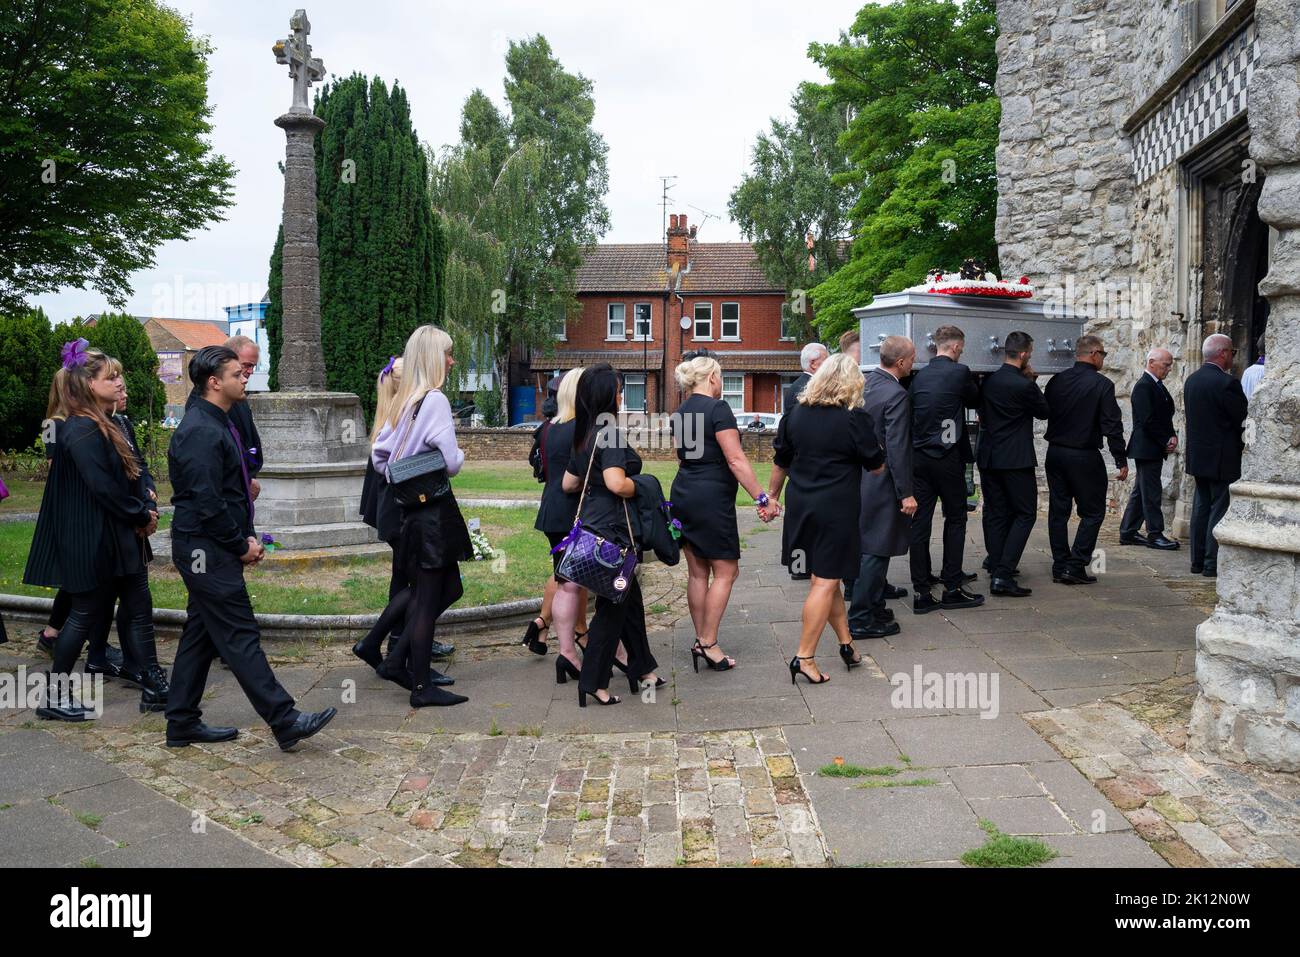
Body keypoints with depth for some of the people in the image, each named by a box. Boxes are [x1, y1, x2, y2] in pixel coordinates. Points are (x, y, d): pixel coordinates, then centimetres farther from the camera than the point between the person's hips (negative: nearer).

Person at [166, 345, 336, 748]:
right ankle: (285, 722, -3)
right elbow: (207, 502, -22)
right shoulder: (199, 432, -18)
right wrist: (241, 546, -13)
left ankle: (183, 723, 24)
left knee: (201, 634, 15)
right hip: (207, 552, -11)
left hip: (213, 550, 11)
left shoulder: (219, 424, 16)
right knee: (240, 636, -6)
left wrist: (248, 536, 10)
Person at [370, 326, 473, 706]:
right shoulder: (435, 400, -16)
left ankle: (397, 659, 22)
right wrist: (459, 455, 0)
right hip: (434, 509, -9)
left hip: (409, 506, 9)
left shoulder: (404, 401, 11)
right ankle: (423, 687, 10)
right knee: (428, 598, 0)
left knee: (447, 587, 21)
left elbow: (379, 454, 14)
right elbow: (451, 462, -20)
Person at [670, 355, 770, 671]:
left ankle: (701, 640, 17)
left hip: (683, 494, 8)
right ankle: (708, 643, -1)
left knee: (697, 573, 12)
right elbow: (735, 459, -17)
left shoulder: (680, 413, 12)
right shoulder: (718, 408, -13)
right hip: (712, 498, -8)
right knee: (725, 571, 0)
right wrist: (761, 497, -15)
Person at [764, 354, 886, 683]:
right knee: (825, 581, 0)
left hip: (802, 507, 6)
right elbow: (877, 468, -1)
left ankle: (846, 644, 27)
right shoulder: (855, 419, -11)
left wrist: (772, 496, 25)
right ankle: (804, 657, 0)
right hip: (837, 510, -5)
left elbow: (780, 462, 11)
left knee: (827, 578, 17)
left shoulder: (794, 414, 3)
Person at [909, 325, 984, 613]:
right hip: (947, 456, -4)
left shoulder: (919, 376, 6)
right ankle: (952, 588, 8)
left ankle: (921, 592, 5)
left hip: (918, 456, 5)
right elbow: (974, 400, 10)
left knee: (920, 522, 4)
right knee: (955, 519, 8)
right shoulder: (959, 372, -7)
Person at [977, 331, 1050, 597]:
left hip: (988, 458, 7)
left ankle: (996, 570, 17)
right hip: (1016, 460, -6)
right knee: (1025, 514, 1)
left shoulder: (987, 381, 3)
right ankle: (1003, 575, -8)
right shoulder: (1023, 385, -16)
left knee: (995, 514, 12)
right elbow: (1044, 411, 1)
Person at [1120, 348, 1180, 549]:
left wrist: (1172, 436, 0)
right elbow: (1148, 420, -20)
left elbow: (1165, 416, 16)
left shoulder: (1157, 386, 16)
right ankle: (1155, 534, 0)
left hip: (1154, 449, 10)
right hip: (1147, 448, -10)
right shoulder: (1143, 386, -14)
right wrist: (1166, 442, -14)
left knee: (1141, 491, 12)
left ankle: (1128, 533, 17)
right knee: (1151, 492, -5)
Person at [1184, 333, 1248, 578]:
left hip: (1197, 455, 8)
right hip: (1222, 458, -8)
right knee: (1220, 509, -2)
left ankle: (1198, 561, 18)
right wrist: (1243, 443, 5)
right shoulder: (1226, 383, -18)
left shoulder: (1191, 380, 7)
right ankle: (1213, 564, 0)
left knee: (1201, 507, 14)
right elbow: (1244, 418, -14)